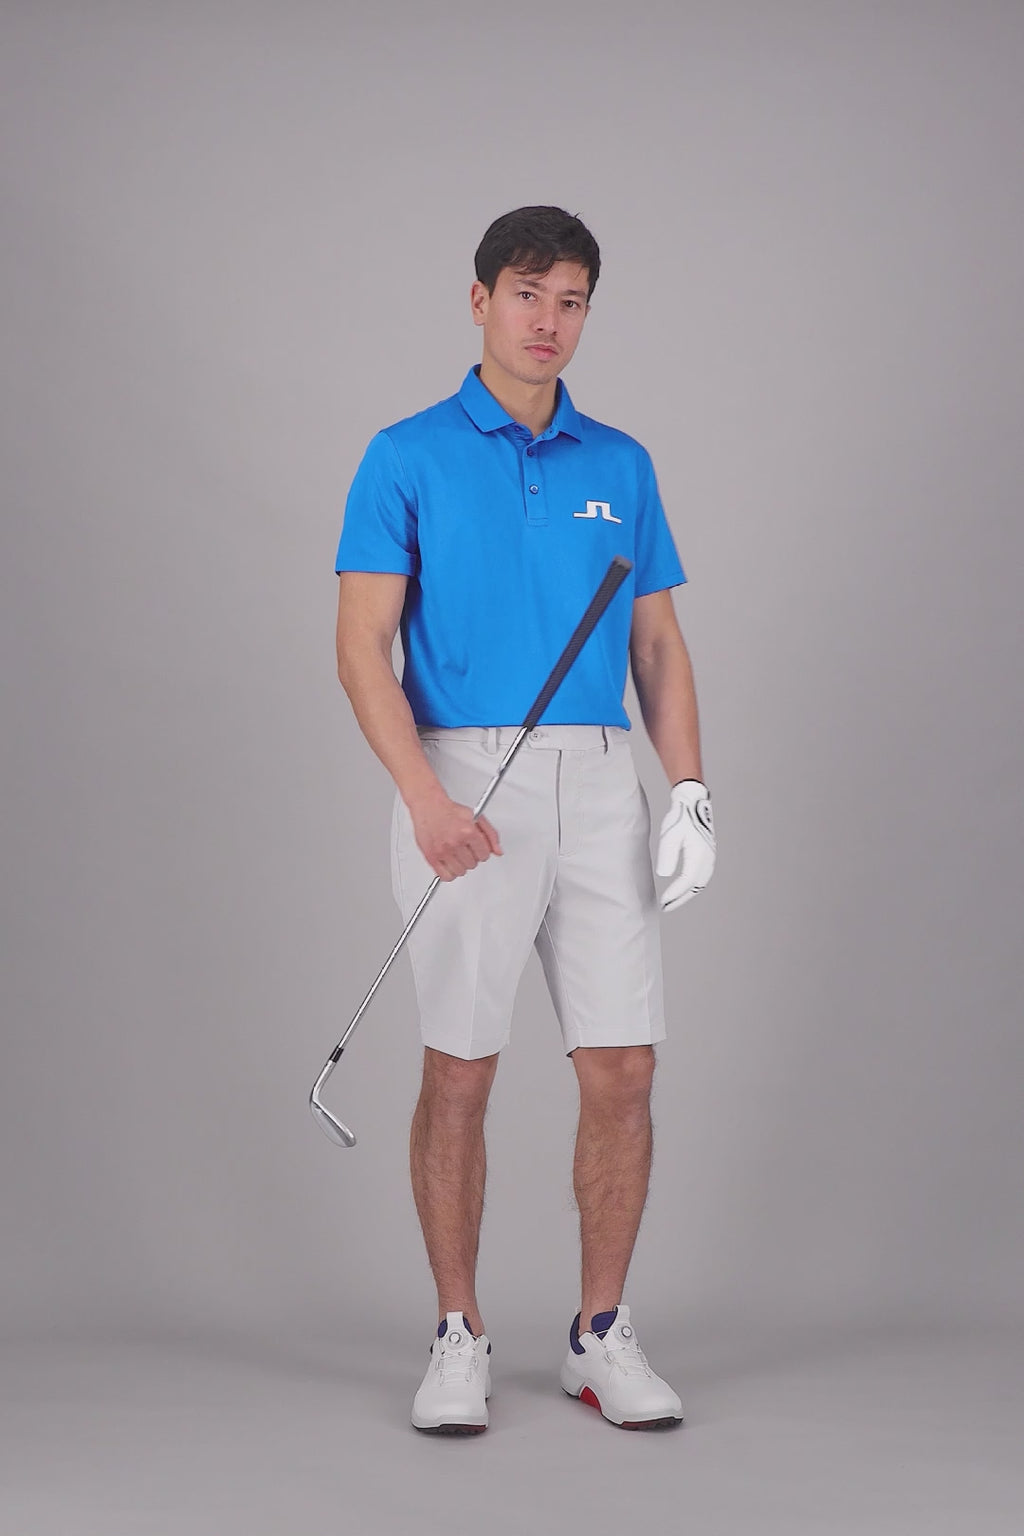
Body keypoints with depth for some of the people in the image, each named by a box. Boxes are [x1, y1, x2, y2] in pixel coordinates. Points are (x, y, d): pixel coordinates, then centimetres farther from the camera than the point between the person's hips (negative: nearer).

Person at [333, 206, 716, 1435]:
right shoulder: (408, 457, 0)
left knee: (622, 1070, 1)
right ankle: (459, 1341, 14)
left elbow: (658, 646, 12)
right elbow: (362, 644, -6)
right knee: (460, 1072, 1)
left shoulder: (621, 466, 12)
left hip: (599, 785, 3)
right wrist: (425, 800, -18)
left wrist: (691, 794, -1)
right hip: (464, 787, -3)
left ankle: (601, 1336, 14)